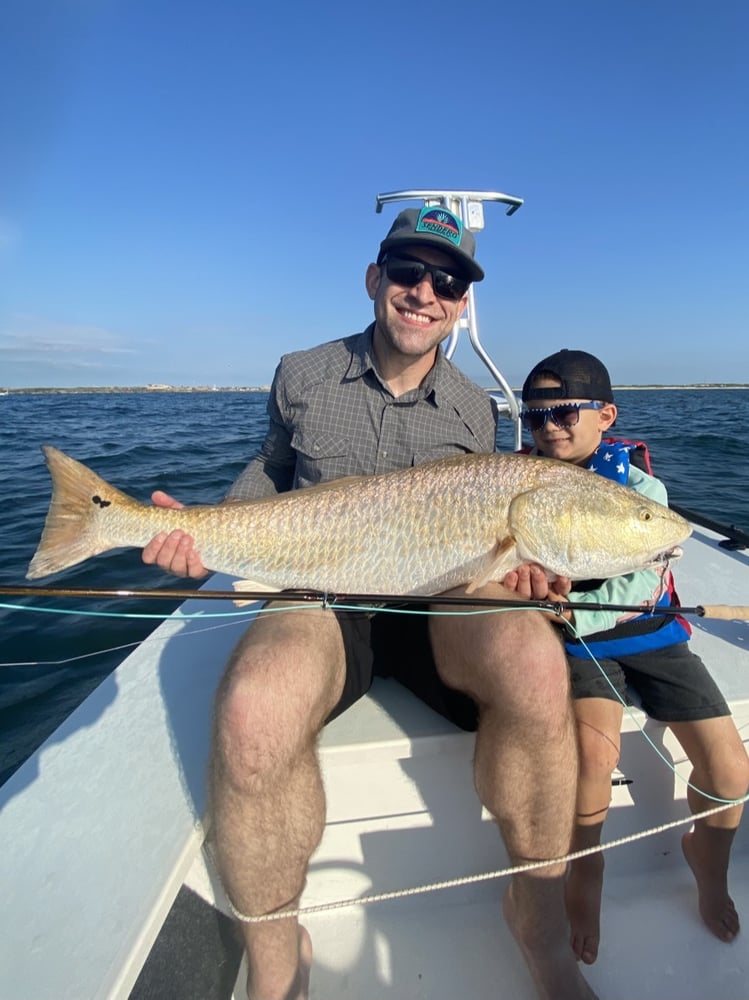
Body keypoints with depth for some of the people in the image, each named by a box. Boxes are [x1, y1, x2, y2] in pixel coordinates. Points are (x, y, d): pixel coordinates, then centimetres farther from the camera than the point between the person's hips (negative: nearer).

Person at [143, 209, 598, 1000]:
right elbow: (271, 470, 18)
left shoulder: (474, 411, 10)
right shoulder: (302, 377, 7)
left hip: (436, 601, 2)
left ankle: (539, 921, -3)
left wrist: (514, 561, -4)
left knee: (534, 662, -32)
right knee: (252, 711, -35)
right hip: (322, 599, -1)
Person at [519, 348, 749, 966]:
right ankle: (584, 868, 7)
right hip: (578, 641, -1)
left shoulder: (639, 486, -5)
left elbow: (641, 583, -15)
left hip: (651, 636, 2)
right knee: (595, 751, -27)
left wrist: (571, 608, -28)